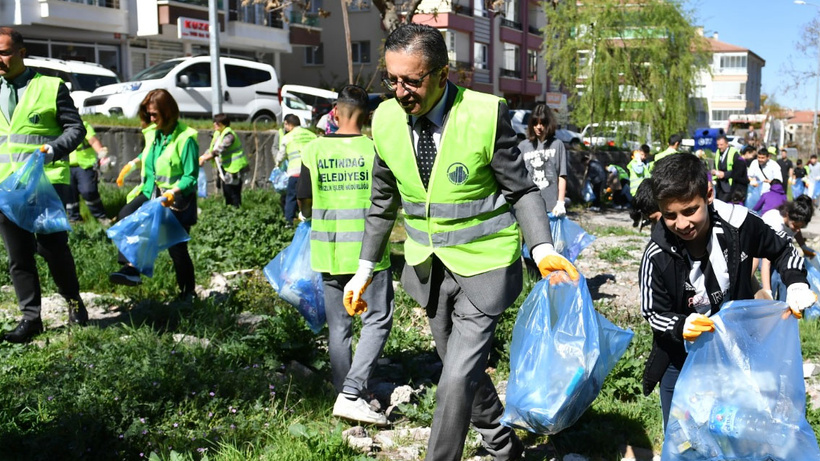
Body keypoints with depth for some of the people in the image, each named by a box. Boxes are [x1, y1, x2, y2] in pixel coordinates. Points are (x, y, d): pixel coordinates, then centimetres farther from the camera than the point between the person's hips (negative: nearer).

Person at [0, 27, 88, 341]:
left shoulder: (51, 87, -1)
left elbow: (75, 127, -1)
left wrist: (55, 148, -19)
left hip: (47, 181, -5)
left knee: (52, 247, -1)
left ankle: (73, 301, 22)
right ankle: (30, 318, 13)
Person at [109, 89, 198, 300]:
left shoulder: (185, 138, -17)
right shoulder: (152, 133, 5)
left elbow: (191, 176, -20)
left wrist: (173, 193, -33)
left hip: (177, 199, -6)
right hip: (152, 193, 6)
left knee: (177, 248, -1)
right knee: (126, 215, -22)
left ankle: (187, 293, 18)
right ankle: (130, 268, -27)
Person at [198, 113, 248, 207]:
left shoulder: (229, 135, -17)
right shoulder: (218, 134, 12)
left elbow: (219, 150, -25)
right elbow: (211, 149, 14)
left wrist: (203, 159, -26)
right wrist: (201, 157, -1)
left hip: (234, 169, -9)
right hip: (225, 169, 9)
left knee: (234, 195, -7)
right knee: (226, 193, 15)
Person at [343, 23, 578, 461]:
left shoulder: (486, 115, -20)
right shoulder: (386, 119, -5)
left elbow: (521, 191, -10)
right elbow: (383, 202, 7)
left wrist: (543, 249, -24)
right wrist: (365, 268, 9)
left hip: (482, 268, -5)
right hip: (428, 268, 6)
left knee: (456, 380, -10)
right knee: (463, 369, 20)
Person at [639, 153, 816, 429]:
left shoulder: (738, 223, -21)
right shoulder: (658, 255, -25)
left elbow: (781, 251, 0)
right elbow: (654, 313, -13)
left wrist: (797, 283, -17)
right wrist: (681, 327, -33)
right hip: (682, 361, -1)